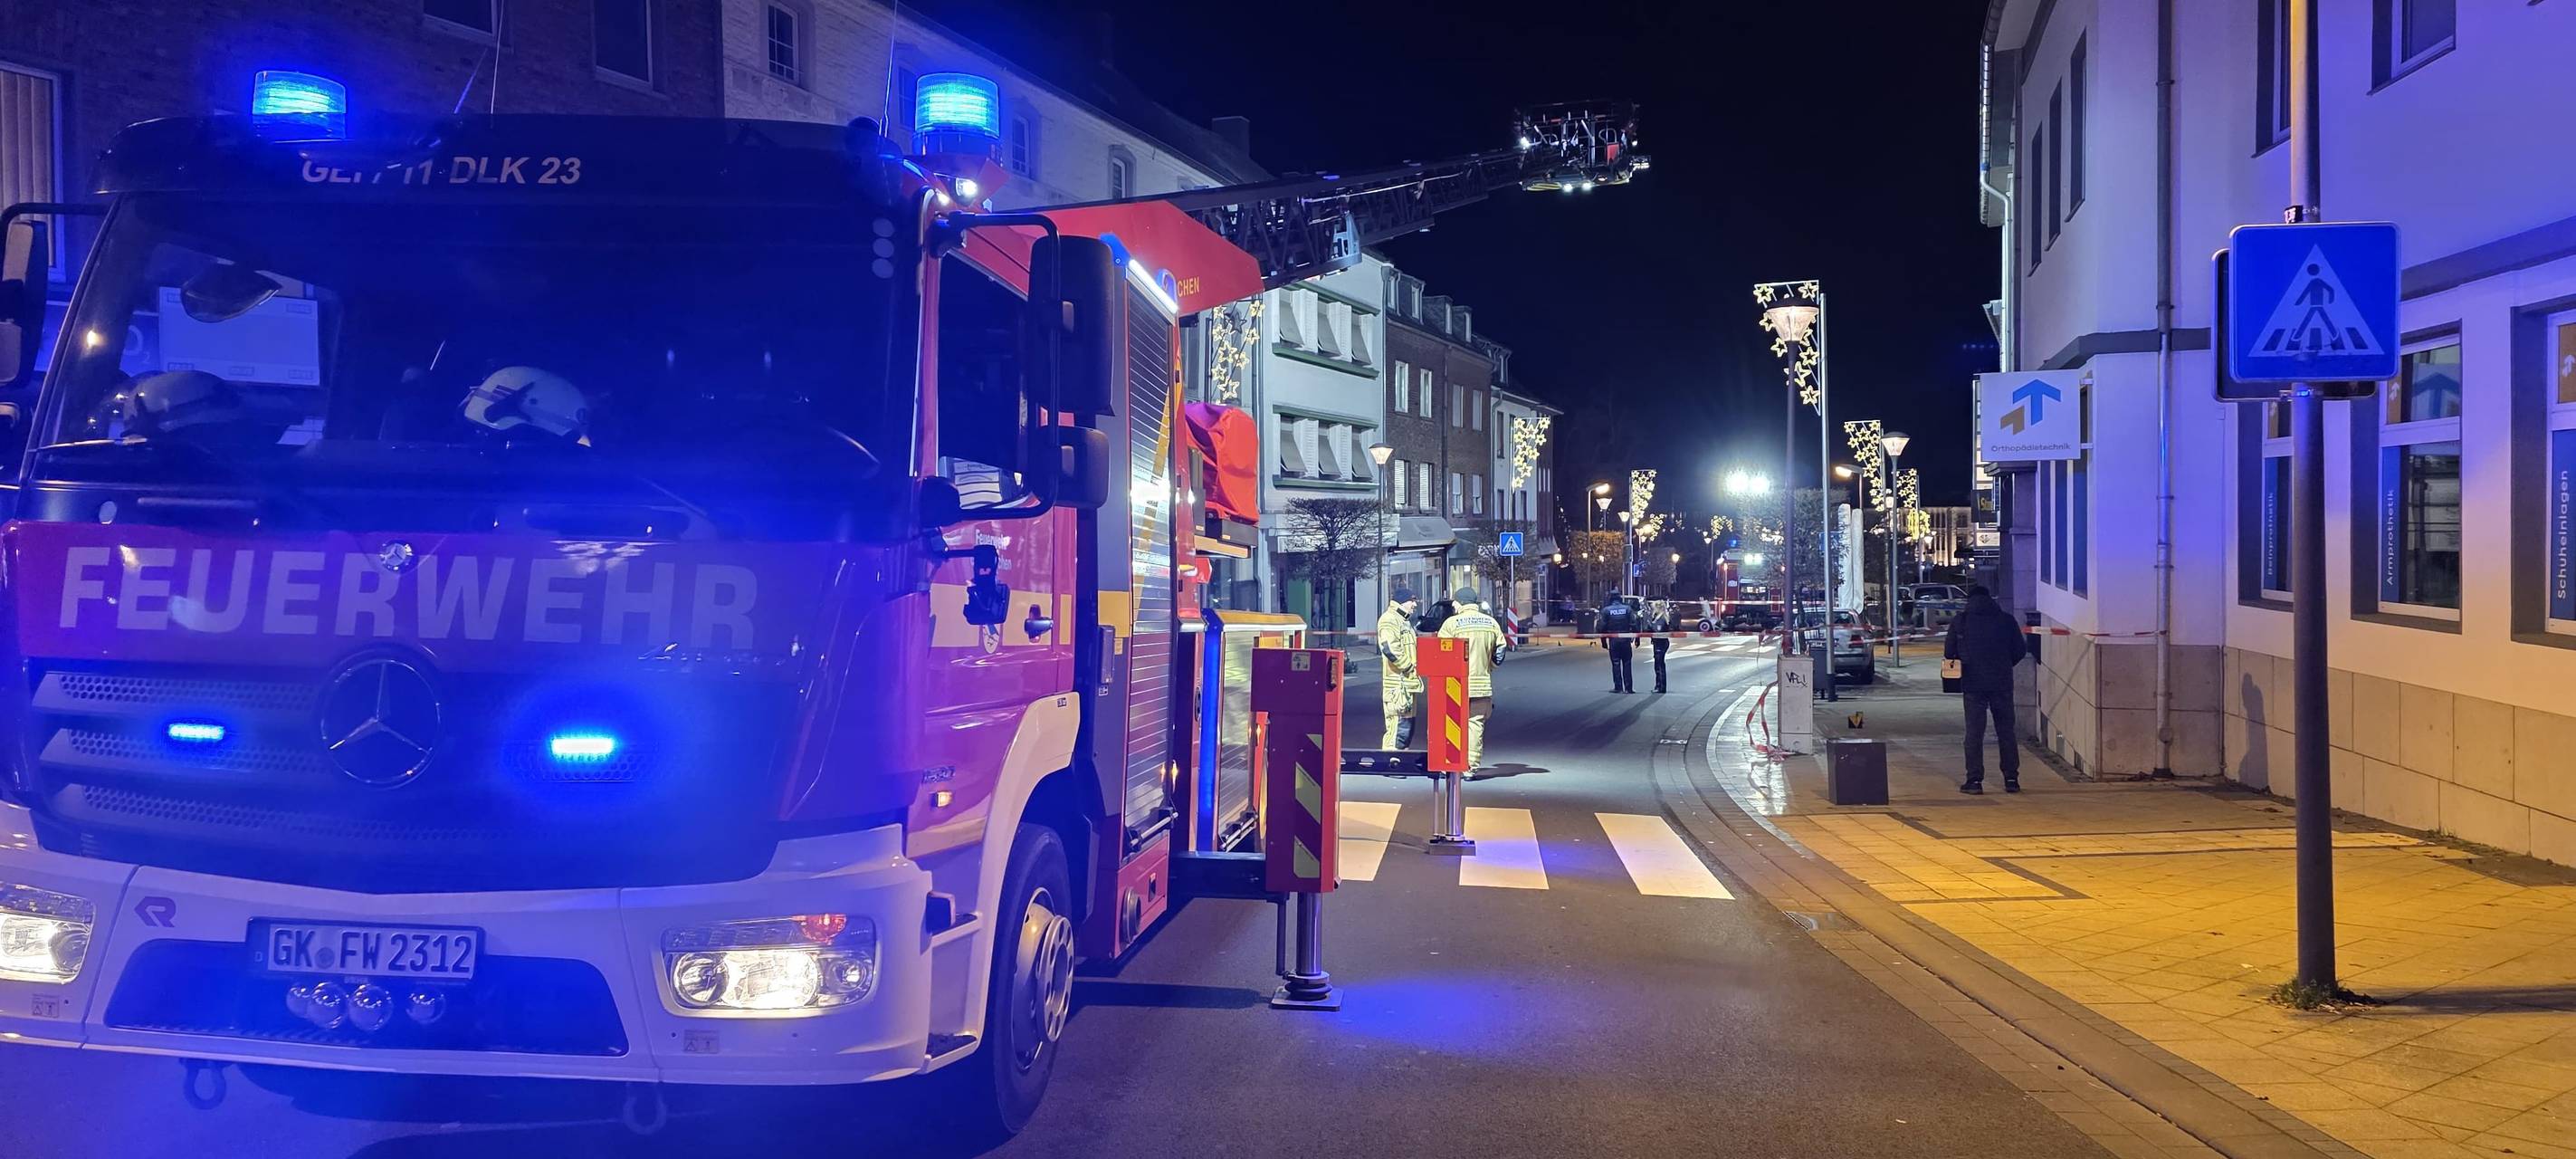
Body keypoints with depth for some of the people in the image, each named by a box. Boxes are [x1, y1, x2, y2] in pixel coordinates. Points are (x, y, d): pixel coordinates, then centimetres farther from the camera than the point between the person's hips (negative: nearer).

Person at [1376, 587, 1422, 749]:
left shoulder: (1404, 621, 23)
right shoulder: (1389, 620, -10)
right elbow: (1390, 649, -24)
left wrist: (1414, 670, 14)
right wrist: (1409, 667, -16)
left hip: (1408, 683, 11)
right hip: (1398, 684, -11)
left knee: (1407, 727, 14)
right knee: (1399, 729, -14)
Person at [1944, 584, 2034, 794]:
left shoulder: (1960, 621, -1)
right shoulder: (2006, 620, 2)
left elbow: (1949, 653, -2)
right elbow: (2020, 650, 4)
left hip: (1973, 684, -1)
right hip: (2002, 683, 1)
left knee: (1974, 732, 2)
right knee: (2006, 731, 8)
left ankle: (1975, 779, -2)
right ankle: (2011, 778, 9)